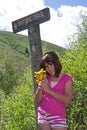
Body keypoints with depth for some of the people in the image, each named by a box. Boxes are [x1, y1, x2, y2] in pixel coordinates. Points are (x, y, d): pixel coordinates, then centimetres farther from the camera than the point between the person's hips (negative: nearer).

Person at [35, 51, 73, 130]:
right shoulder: (45, 79, 9)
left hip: (58, 116, -3)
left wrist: (48, 90, -15)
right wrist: (40, 87, -9)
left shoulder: (67, 78, 0)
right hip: (42, 115, 3)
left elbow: (67, 100, -13)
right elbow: (38, 101, 9)